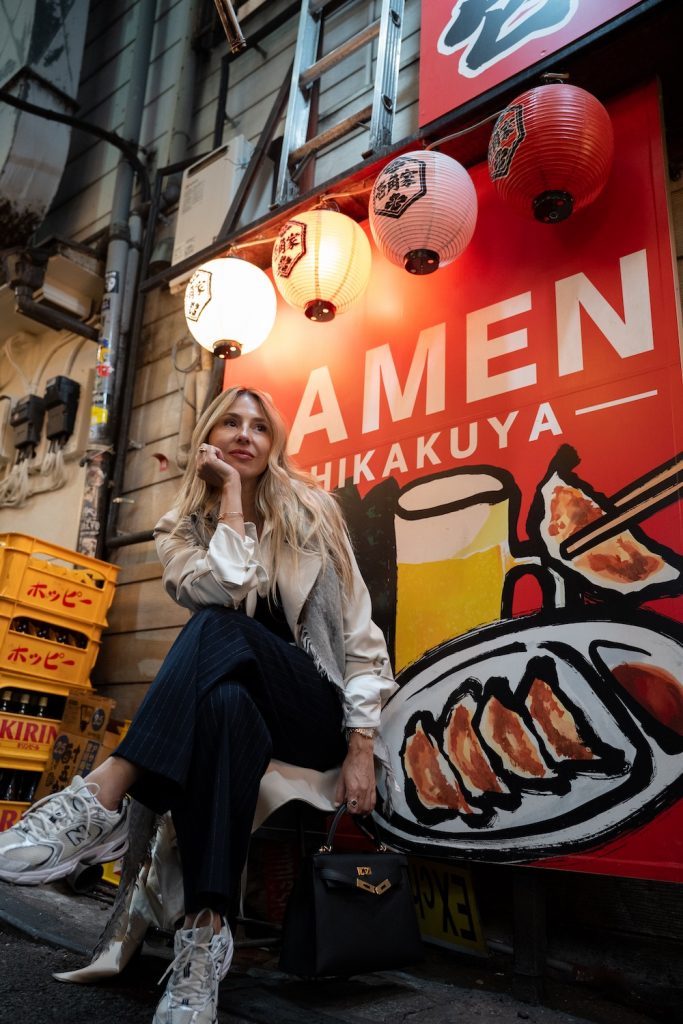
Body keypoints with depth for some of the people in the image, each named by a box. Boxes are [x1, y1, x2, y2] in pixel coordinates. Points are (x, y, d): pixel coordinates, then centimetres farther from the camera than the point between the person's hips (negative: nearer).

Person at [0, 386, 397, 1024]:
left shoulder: (308, 513, 1)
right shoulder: (180, 530, 5)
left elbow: (358, 632, -3)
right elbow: (224, 589, -19)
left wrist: (361, 748, -11)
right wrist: (230, 492, -11)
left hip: (317, 714, -1)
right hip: (237, 701, 2)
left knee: (219, 627, -31)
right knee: (223, 704, -37)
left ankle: (102, 798, -38)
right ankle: (206, 932, -37)